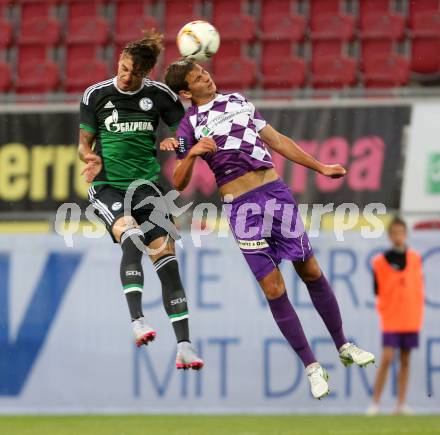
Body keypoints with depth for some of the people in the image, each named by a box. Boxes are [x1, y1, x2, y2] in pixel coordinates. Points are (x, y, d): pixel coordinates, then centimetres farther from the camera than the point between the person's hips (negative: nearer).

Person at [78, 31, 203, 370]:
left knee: (166, 256, -9)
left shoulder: (160, 95, 1)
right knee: (131, 233, -32)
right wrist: (91, 157, -14)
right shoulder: (96, 95, 0)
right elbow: (84, 143, 9)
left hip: (145, 185, 2)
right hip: (106, 187, -2)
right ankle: (137, 320, -39)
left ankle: (184, 345, -9)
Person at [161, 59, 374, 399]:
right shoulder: (189, 125, 2)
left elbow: (276, 140, 22)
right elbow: (179, 183, -1)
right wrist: (191, 153, -20)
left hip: (276, 191, 4)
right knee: (274, 289, -7)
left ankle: (343, 347, 21)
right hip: (242, 206, -4)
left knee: (311, 271, 6)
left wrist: (319, 167, 24)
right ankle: (312, 368, 1)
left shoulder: (238, 101, 15)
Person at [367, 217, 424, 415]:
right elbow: (378, 291, 0)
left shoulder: (415, 259, 6)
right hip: (390, 319, -3)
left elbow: (419, 286, 13)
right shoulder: (380, 262, -3)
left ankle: (401, 404, 8)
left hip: (411, 318, 3)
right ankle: (375, 403, -7)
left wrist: (417, 309, 6)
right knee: (387, 359, -11)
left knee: (405, 360, 5)